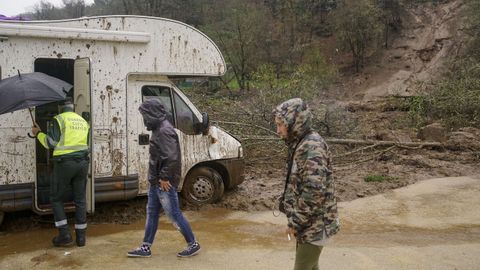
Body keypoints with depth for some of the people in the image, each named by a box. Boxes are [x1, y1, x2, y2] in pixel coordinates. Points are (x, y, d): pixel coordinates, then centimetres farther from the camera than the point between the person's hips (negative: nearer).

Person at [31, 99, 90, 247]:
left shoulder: (59, 119, -3)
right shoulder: (83, 121, 15)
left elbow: (51, 143, -8)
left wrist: (38, 133, 8)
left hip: (64, 163, -5)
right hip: (82, 162, 5)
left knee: (56, 199, 10)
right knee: (80, 200, 10)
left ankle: (64, 235, 4)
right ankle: (80, 237, 12)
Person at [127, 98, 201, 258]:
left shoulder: (164, 131, -20)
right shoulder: (159, 129, 11)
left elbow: (171, 158, -28)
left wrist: (164, 177, -21)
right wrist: (156, 177, 15)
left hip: (164, 183, -10)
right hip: (156, 181, 10)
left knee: (174, 214, 0)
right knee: (151, 212, 15)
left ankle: (193, 245, 13)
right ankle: (146, 248, 25)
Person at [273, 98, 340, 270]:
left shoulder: (312, 147, -23)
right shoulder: (300, 143, 8)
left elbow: (314, 192, -28)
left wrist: (295, 222, -19)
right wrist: (295, 219, 15)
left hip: (314, 224, -9)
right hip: (309, 222, 9)